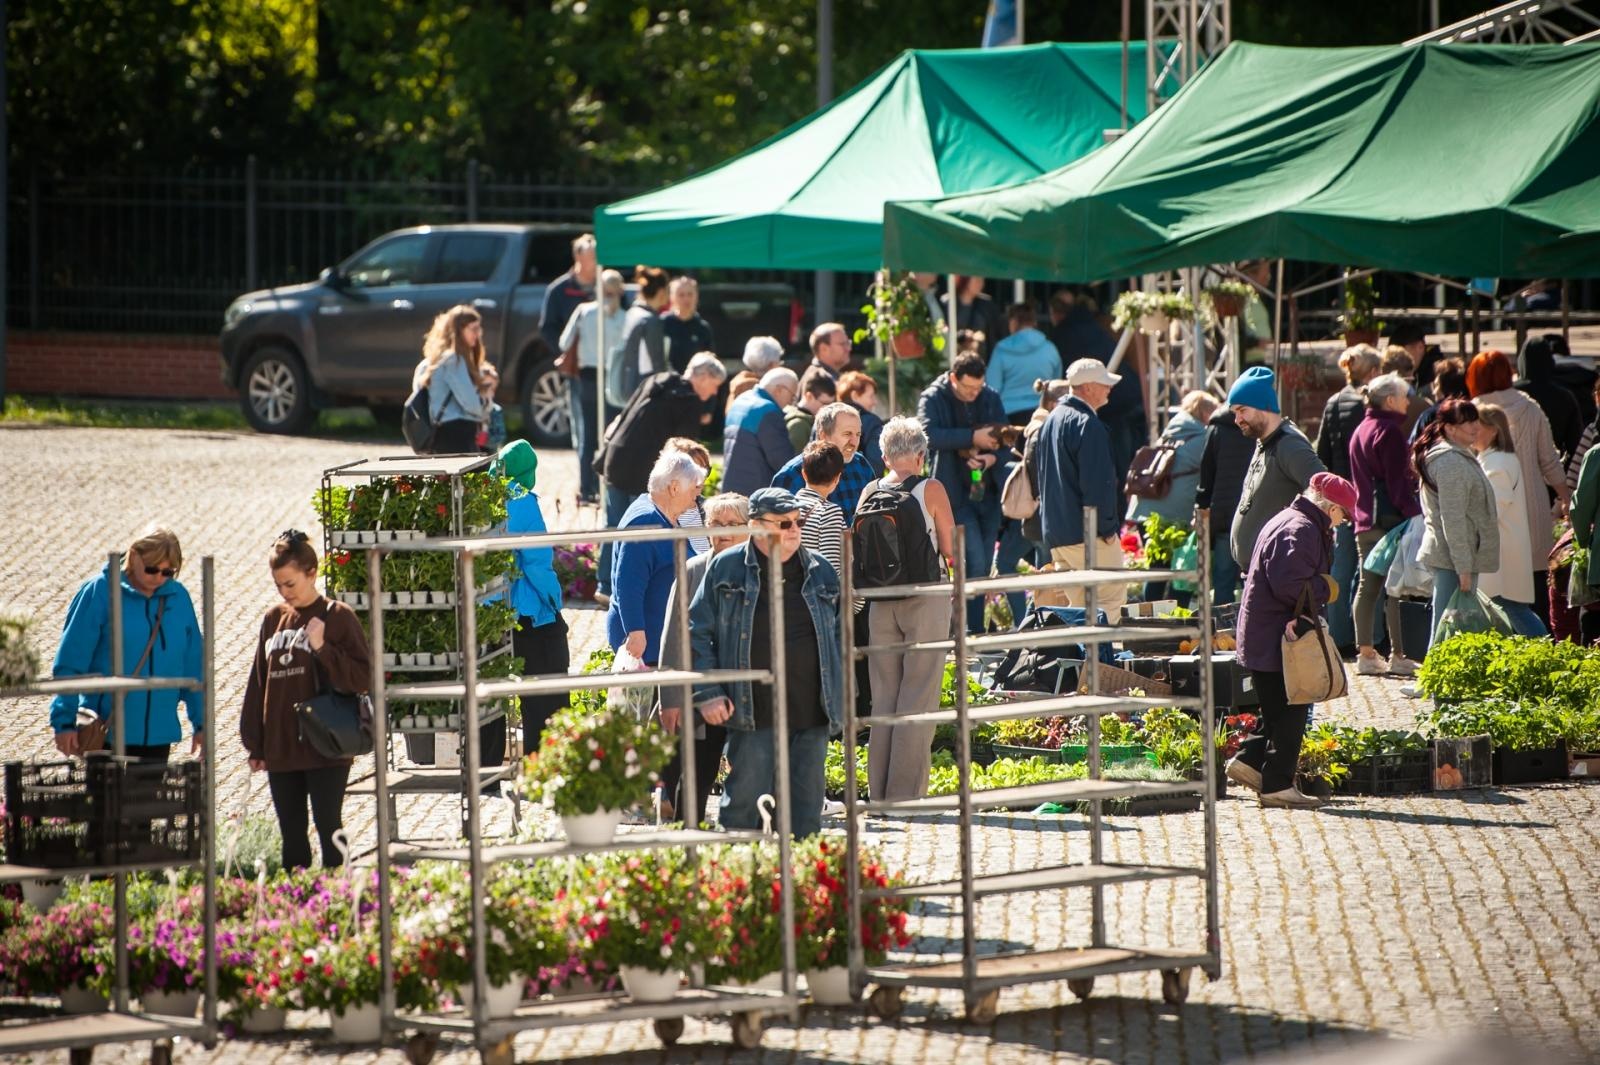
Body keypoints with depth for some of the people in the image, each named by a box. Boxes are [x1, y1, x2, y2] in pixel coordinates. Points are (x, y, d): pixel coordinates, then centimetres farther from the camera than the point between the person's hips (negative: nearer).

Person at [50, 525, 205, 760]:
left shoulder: (178, 597, 5)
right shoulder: (99, 592, -8)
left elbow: (193, 665, 12)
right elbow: (69, 662, -8)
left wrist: (201, 723, 12)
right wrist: (64, 722, -12)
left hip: (158, 736, 4)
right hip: (104, 736, -4)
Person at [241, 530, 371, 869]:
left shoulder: (338, 617, -5)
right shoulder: (274, 619, 9)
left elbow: (362, 678, -9)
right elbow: (257, 684, 13)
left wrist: (323, 649, -21)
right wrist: (254, 745, 10)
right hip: (281, 751, 5)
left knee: (329, 829, -2)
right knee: (291, 835, 9)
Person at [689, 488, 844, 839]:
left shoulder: (819, 571, 12)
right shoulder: (726, 567, 1)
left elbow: (838, 634, 22)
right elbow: (698, 632, 3)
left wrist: (837, 697, 13)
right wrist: (707, 693, -6)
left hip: (811, 717, 4)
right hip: (754, 715, -4)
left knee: (805, 810, 7)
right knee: (745, 805, -5)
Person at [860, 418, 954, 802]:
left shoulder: (869, 493, 4)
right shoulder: (930, 490, -7)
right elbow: (951, 550, -5)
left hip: (881, 605, 4)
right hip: (925, 600, -4)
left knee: (884, 696, 11)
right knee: (918, 699, 0)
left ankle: (880, 792, 11)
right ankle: (908, 792, -4)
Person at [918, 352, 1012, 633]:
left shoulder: (991, 399, 8)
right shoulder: (933, 399, -6)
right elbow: (929, 435, -23)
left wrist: (994, 457, -15)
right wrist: (972, 437, -24)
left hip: (988, 492, 5)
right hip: (957, 494, -5)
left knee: (984, 567, 7)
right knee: (975, 563, -13)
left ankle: (976, 627, 15)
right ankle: (972, 630, -7)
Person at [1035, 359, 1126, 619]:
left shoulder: (1051, 421, 17)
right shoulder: (1087, 424, -14)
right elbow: (1098, 482, -19)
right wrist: (1106, 527, -14)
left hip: (1055, 534, 9)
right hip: (1087, 535, -9)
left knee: (1079, 602, 12)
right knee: (1112, 597, -7)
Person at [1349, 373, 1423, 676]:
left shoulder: (1360, 431, 16)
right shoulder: (1389, 431, -12)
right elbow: (1398, 481, -16)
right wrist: (1414, 514, -15)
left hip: (1364, 521, 9)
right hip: (1390, 519, -9)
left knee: (1368, 586, 10)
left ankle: (1365, 653, 10)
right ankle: (1397, 655, -7)